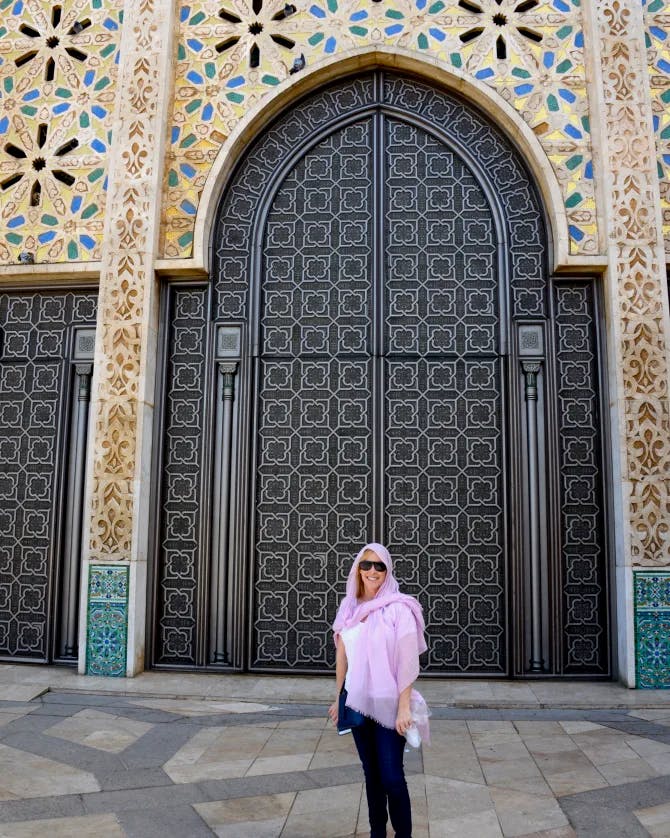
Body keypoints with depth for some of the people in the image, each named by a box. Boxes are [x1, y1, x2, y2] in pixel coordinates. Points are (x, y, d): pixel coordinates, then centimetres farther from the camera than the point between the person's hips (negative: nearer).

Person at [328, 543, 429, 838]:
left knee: (391, 777, -3)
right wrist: (338, 698, 14)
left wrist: (404, 706, -15)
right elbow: (342, 656, 11)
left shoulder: (399, 607, -11)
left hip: (388, 703, -4)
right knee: (371, 773, 14)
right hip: (358, 702, 4)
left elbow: (408, 660, -12)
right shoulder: (349, 607, 3)